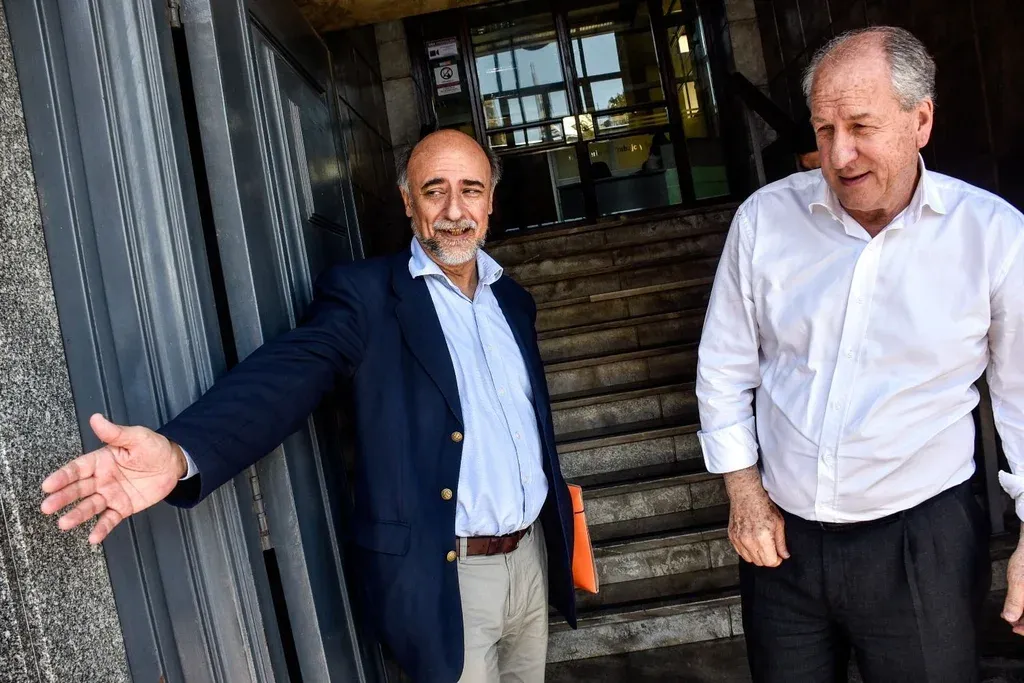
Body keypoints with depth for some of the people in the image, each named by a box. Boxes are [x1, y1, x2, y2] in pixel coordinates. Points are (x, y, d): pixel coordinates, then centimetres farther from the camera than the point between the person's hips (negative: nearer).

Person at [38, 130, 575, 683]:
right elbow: (288, 374, -28)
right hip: (446, 578, -6)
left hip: (533, 557, 6)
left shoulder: (512, 299, 8)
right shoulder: (365, 292, -11)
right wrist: (179, 452, -45)